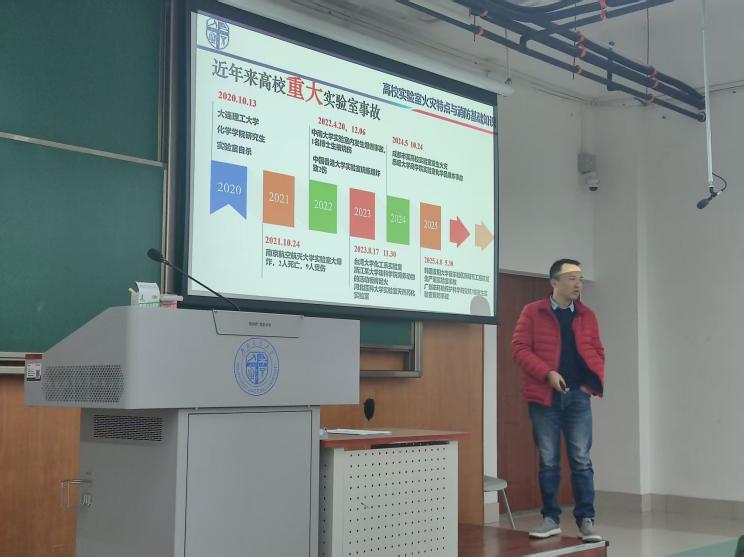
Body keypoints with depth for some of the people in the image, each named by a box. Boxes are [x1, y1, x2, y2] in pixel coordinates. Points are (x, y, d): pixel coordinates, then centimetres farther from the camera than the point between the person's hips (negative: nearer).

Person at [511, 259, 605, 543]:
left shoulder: (587, 316, 10)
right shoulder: (533, 312, 0)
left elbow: (597, 352, 13)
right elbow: (519, 348, -6)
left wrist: (594, 380, -3)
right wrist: (547, 373, -16)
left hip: (578, 395, 2)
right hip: (543, 396, -2)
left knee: (581, 460, 0)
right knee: (548, 461, 4)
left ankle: (586, 520, 5)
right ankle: (551, 518, 13)